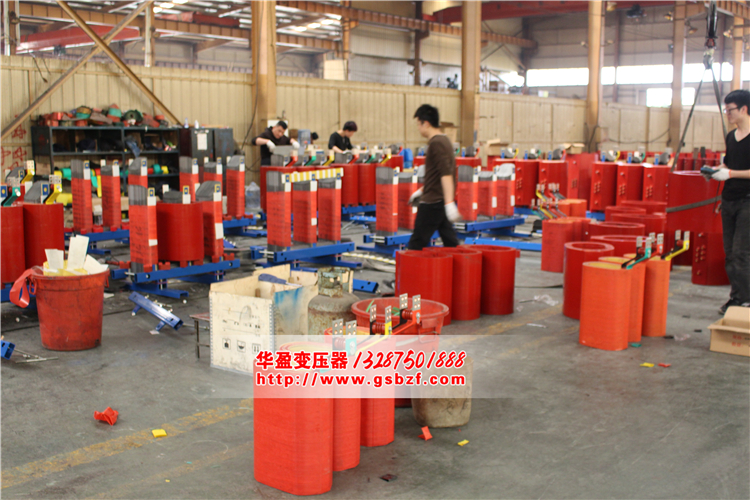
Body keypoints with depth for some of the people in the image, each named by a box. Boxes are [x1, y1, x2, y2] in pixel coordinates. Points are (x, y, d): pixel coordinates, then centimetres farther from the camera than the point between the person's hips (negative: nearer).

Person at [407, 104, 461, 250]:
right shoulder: (444, 140, 14)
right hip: (441, 201, 10)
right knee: (451, 243, 9)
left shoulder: (436, 143, -16)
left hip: (433, 202, -10)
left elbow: (446, 174, -26)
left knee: (416, 244, -2)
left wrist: (449, 203, -33)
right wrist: (421, 191, 30)